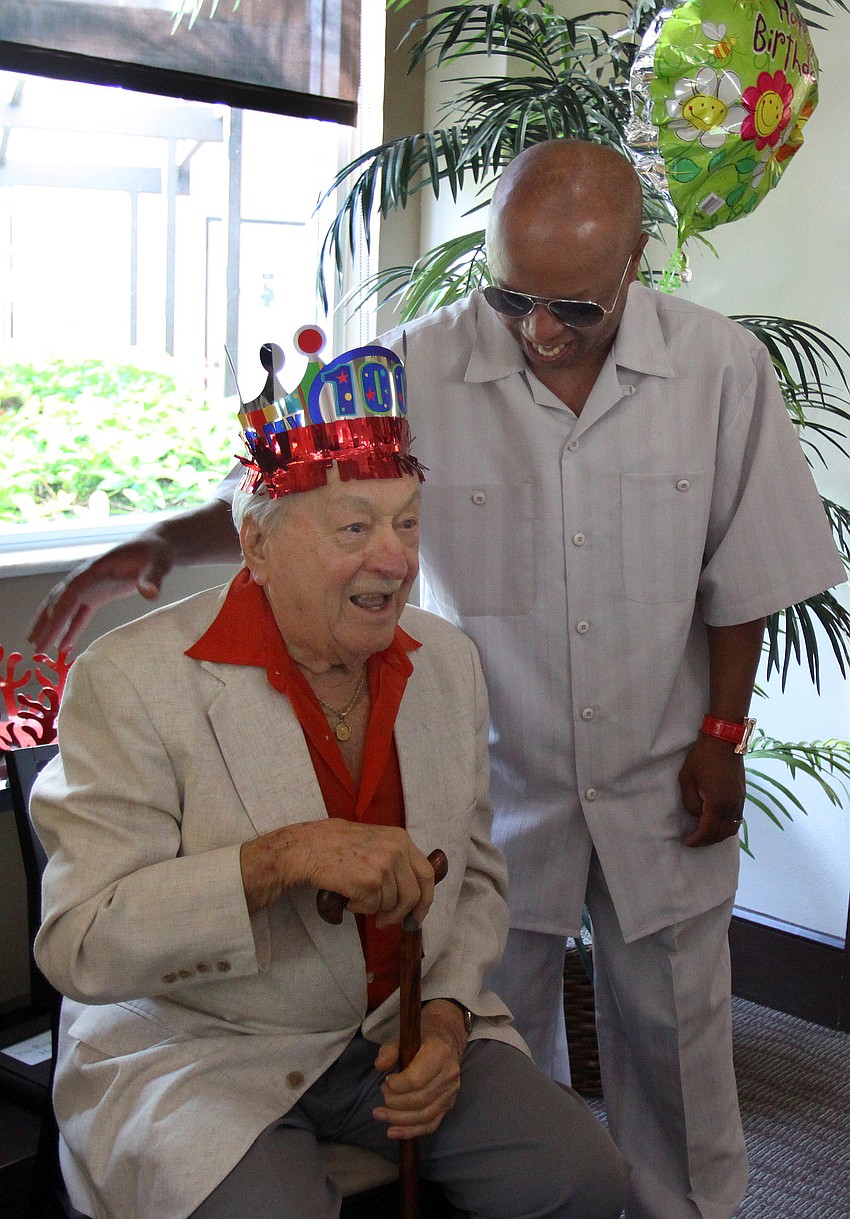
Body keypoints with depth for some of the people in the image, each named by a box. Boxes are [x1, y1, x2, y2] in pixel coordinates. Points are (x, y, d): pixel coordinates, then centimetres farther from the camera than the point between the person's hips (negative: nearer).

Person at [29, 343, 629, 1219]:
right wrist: (281, 858, -31)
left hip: (403, 1026, 4)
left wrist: (447, 1011, -7)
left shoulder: (448, 662, 2)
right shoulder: (130, 679, -16)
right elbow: (79, 949, -20)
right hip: (193, 1049, -4)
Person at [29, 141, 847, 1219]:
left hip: (660, 779, 1)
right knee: (495, 1040, 15)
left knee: (674, 1039, 15)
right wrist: (161, 543, -20)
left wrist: (721, 734, 0)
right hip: (494, 777, 0)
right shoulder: (422, 369, -14)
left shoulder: (723, 368, -10)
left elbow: (740, 574, -1)